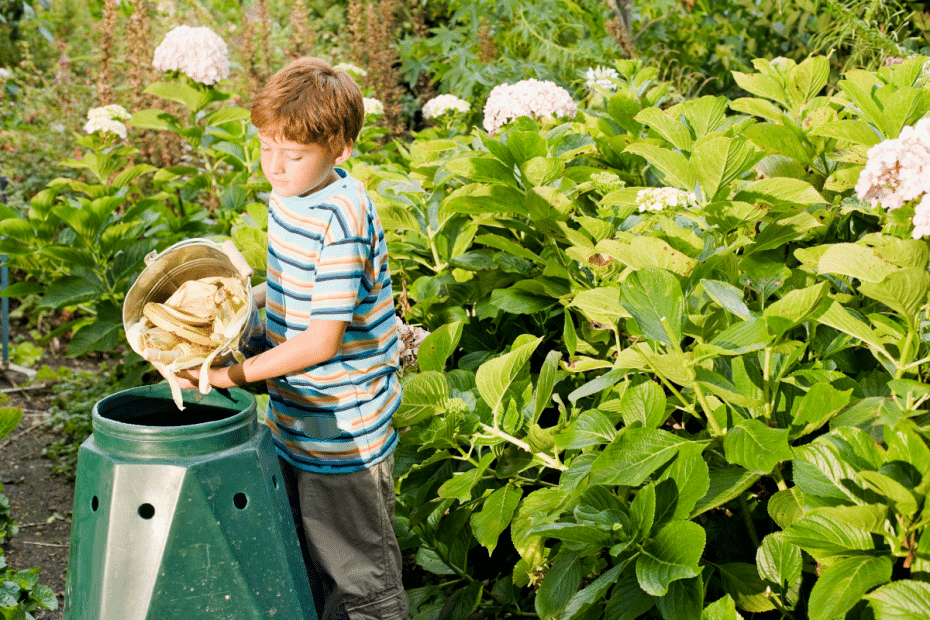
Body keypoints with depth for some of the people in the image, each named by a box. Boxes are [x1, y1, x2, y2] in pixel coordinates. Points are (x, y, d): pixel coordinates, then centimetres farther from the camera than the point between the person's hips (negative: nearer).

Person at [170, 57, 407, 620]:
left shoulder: (342, 217, -24)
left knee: (360, 574, 6)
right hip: (299, 420, 9)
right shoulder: (287, 197, 4)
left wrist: (232, 375, -20)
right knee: (319, 558, 23)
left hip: (343, 429, -9)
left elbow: (323, 340, -24)